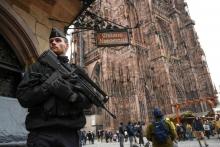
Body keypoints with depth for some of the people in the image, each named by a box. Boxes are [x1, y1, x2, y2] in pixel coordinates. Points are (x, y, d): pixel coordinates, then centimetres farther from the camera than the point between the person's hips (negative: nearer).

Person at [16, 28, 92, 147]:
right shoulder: (37, 67, 8)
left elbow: (88, 101, 4)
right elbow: (23, 97, -2)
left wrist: (73, 95, -15)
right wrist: (49, 86, -14)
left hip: (69, 133, 2)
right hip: (41, 133, -1)